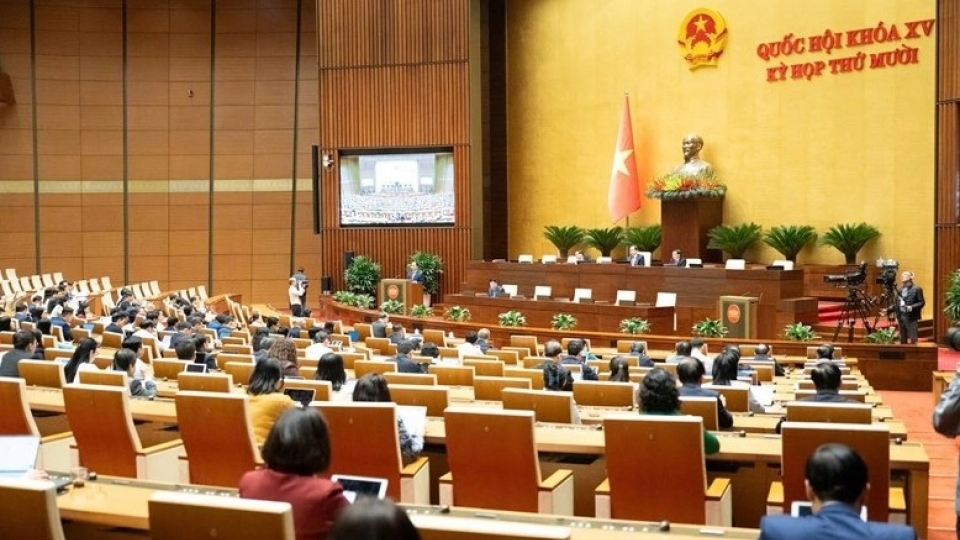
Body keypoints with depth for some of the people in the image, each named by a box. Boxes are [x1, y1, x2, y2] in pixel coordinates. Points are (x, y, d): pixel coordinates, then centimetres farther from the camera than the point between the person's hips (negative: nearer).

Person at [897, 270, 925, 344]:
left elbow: (922, 302, -7)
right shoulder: (900, 290, 14)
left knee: (912, 340, -9)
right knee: (902, 340, 9)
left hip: (912, 318, -6)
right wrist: (897, 316, 9)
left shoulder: (917, 289, -3)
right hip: (901, 317, 6)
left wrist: (912, 307, -21)